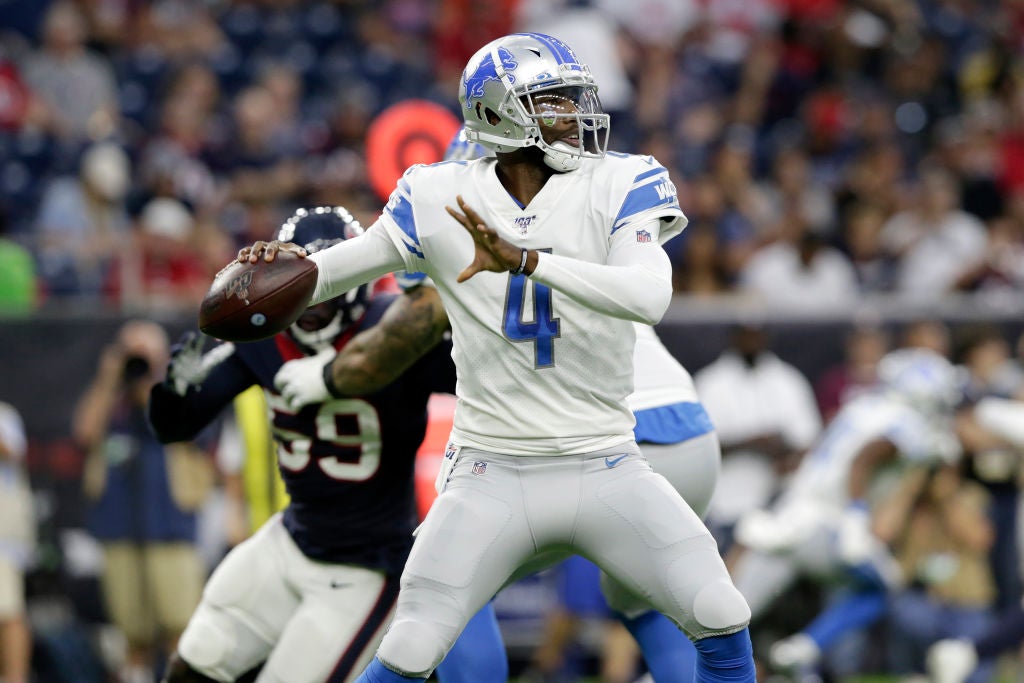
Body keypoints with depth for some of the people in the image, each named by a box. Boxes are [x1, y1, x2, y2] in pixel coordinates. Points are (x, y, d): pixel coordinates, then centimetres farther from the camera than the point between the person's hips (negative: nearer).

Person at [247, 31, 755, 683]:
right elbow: (332, 270, 3)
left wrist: (523, 259, -35)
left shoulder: (618, 186, -7)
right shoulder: (441, 200, -4)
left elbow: (650, 296, -25)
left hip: (605, 473, 1)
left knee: (722, 618, -9)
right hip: (493, 476, -1)